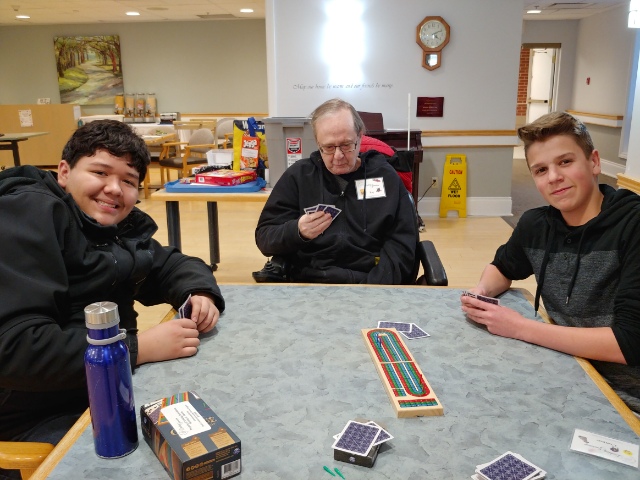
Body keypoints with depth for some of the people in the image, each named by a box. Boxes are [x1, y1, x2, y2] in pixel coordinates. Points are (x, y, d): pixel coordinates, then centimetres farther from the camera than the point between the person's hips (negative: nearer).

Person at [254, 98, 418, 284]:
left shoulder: (385, 176, 10)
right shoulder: (298, 175, 9)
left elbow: (402, 240, 4)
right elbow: (264, 236, 7)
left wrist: (375, 288, -12)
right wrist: (297, 232, -14)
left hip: (371, 283, 0)